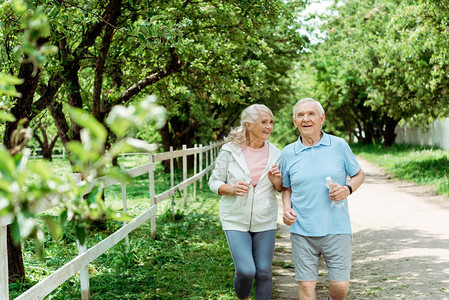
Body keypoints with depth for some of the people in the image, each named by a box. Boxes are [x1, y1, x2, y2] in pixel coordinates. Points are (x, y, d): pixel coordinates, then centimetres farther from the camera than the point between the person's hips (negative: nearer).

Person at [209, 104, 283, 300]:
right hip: (236, 220, -3)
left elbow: (281, 189, 12)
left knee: (264, 273, 2)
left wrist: (276, 180, -12)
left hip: (265, 222, 3)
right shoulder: (230, 150, -6)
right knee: (245, 271, -12)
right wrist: (232, 189, -20)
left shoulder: (275, 153, 2)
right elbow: (214, 182, 0)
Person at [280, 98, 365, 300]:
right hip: (302, 230, 1)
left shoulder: (339, 146, 2)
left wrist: (348, 189, -9)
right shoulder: (288, 153, 6)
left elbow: (359, 175, 12)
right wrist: (286, 209, -2)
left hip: (336, 229, -1)